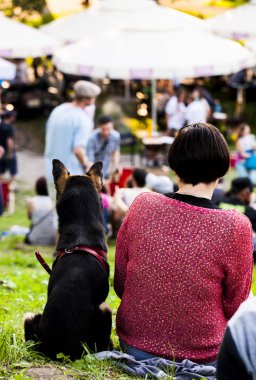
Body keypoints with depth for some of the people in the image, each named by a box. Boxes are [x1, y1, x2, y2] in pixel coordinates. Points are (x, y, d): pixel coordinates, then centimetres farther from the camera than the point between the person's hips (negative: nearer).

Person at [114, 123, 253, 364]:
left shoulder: (143, 205, -9)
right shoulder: (235, 226, -17)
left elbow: (120, 284, 3)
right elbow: (235, 306, -5)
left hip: (135, 346, 4)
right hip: (202, 357, -4)